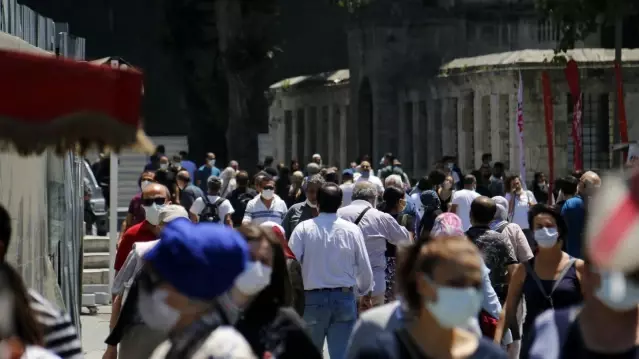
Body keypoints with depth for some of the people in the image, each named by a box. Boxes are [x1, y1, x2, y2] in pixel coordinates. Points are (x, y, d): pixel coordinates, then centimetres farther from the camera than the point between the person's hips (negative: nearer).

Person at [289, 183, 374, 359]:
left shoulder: (304, 228, -5)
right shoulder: (352, 230, -3)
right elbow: (365, 268, 1)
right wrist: (363, 291, 20)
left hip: (313, 298, 0)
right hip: (344, 298, 0)